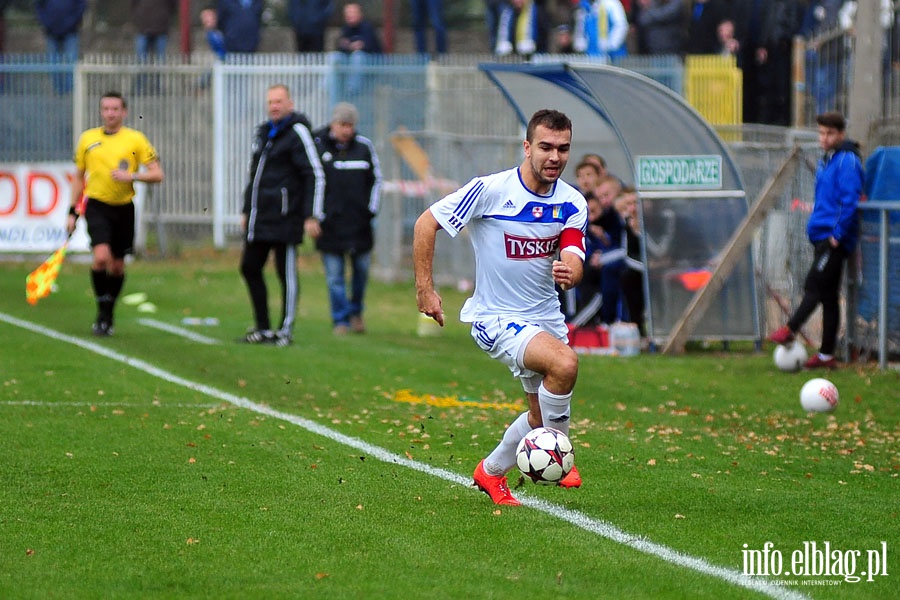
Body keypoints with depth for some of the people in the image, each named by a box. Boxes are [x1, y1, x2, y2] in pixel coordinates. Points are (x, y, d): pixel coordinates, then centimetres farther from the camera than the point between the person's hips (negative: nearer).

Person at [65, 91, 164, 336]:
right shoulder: (87, 139, 6)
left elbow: (157, 175, -1)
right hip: (97, 206, -1)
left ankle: (108, 315, 25)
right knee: (101, 256, -20)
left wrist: (132, 176, -18)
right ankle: (102, 312, -6)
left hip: (123, 208, 1)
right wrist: (72, 212, 12)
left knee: (117, 265, 7)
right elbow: (79, 177, 15)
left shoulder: (136, 139, 1)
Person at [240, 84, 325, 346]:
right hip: (258, 220, 9)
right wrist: (246, 211, 23)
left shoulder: (297, 132, -7)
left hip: (284, 217, -9)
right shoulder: (263, 132, 17)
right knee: (249, 268, 10)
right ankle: (263, 327, 17)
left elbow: (316, 175, -11)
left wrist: (311, 215, -15)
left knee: (286, 273, -3)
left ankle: (286, 330, 2)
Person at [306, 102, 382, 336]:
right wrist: (312, 217, -7)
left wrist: (371, 210, 5)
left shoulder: (364, 146, 3)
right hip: (328, 224, -2)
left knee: (362, 269, 9)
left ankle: (356, 311, 31)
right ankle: (341, 320, 5)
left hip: (359, 222, 2)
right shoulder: (317, 145, -4)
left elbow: (376, 179, 13)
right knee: (334, 275, -2)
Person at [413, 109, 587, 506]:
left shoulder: (572, 203, -3)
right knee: (564, 363, -29)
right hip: (496, 319, -6)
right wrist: (425, 288, -12)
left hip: (546, 316, 6)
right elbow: (426, 224, -11)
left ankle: (491, 472, 34)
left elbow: (573, 263, -13)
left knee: (542, 418, 9)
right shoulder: (491, 190, -17)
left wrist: (568, 273, -37)